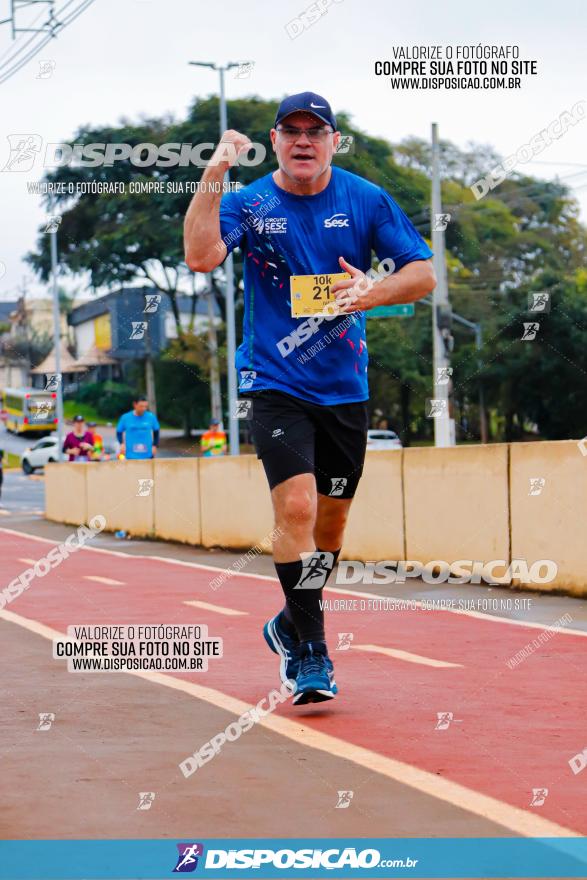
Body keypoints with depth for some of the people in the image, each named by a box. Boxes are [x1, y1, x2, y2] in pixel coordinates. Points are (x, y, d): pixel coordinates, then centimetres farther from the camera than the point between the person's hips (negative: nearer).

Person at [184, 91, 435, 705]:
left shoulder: (367, 200, 0)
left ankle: (291, 626, 35)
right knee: (296, 506, -19)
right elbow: (201, 257, -21)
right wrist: (213, 175, -28)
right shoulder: (248, 204, -4)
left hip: (345, 390, 3)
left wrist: (376, 292, -18)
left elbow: (424, 273, 1)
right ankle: (310, 654, -10)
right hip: (275, 384, -3)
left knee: (331, 519, 11)